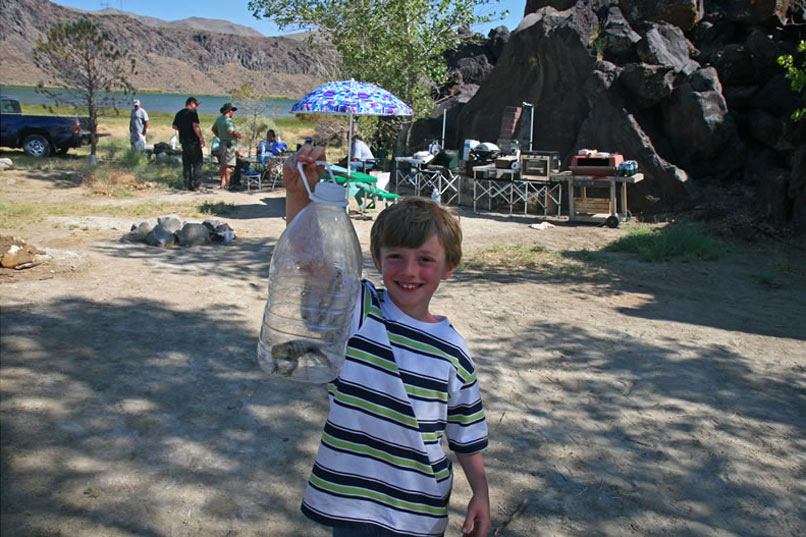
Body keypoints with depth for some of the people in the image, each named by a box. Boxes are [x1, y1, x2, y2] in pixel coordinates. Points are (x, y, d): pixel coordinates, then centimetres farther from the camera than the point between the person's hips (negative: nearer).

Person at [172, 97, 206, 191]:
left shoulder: (179, 113, 13)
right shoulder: (193, 112, -10)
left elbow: (174, 126, 17)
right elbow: (195, 126, -20)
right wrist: (201, 137, -15)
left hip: (183, 142, 7)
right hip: (193, 141, -7)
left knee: (186, 164, 10)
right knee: (197, 162, 1)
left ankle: (188, 184, 8)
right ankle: (196, 183, -3)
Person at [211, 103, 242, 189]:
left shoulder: (219, 119, 12)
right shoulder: (228, 120, -17)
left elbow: (214, 129, 25)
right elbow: (231, 133, -27)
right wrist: (238, 135, -11)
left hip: (222, 143, 10)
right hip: (229, 144, -10)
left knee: (223, 164, 14)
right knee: (228, 165, -8)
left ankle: (223, 183, 19)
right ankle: (227, 184, -8)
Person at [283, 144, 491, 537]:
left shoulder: (452, 349, -3)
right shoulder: (355, 308, -9)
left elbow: (465, 432, 6)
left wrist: (480, 493, 4)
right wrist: (298, 194, -37)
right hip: (352, 501, -2)